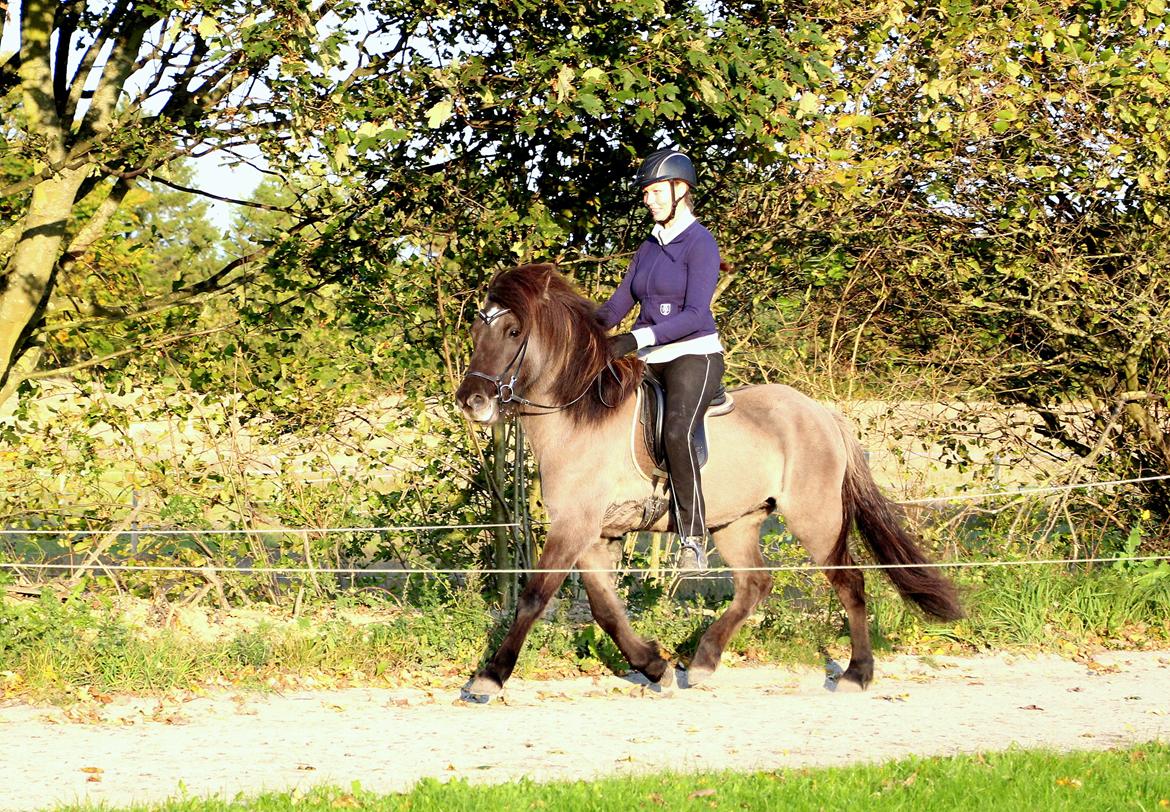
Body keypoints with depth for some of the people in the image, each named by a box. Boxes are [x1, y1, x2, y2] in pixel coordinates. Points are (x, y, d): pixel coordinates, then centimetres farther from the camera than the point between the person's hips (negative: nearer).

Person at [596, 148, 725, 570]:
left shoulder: (700, 244, -8)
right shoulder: (649, 248, 15)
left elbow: (695, 315, -18)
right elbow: (618, 305, 15)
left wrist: (637, 338, -27)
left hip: (695, 354, -8)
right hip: (650, 360, 9)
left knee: (676, 429, -32)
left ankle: (694, 539, -29)